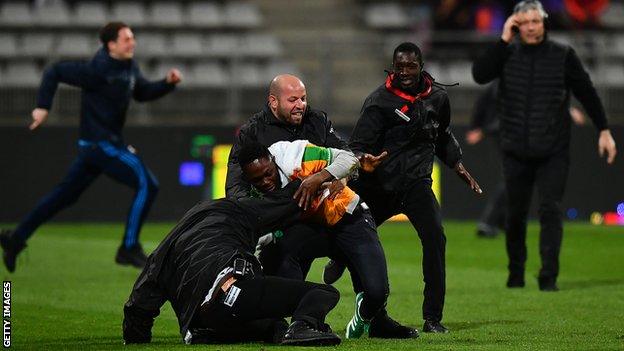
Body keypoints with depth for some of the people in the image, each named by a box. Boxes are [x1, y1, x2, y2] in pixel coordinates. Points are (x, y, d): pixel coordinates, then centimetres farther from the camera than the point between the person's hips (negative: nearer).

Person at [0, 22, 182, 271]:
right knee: (146, 185, -11)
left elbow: (143, 92, 21)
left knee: (65, 195, 15)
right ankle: (129, 249, -5)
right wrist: (43, 106, -16)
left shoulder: (128, 66, 8)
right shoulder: (97, 70, -18)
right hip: (101, 144, -9)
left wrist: (167, 82, 4)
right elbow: (54, 72, -14)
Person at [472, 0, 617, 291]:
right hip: (516, 152, 2)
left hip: (553, 152, -2)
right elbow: (479, 74, -12)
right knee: (515, 214, 9)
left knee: (550, 210, -11)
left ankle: (548, 278, -12)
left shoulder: (563, 55, 0)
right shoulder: (507, 54, 4)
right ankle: (516, 274, 26)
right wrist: (504, 40, -13)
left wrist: (604, 130, 3)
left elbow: (587, 93, 5)